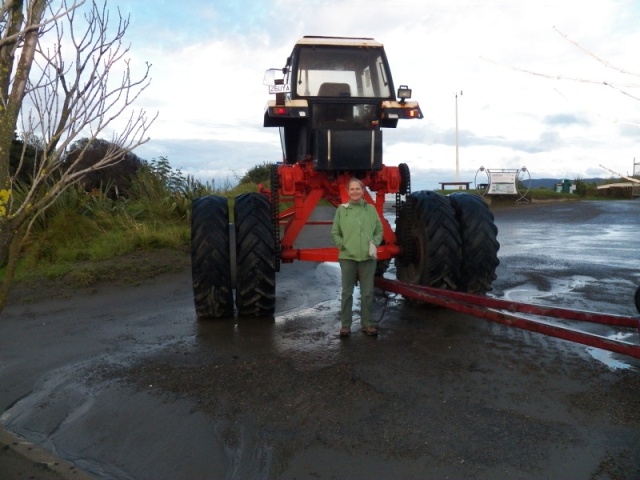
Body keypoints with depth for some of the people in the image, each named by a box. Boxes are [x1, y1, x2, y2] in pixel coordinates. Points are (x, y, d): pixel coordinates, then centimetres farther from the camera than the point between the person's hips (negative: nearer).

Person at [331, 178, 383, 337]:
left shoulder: (371, 209, 5)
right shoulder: (341, 210, 0)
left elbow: (379, 230, 11)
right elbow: (335, 233, 5)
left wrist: (375, 243, -5)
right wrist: (342, 245, -9)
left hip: (368, 257, 2)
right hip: (347, 257, -1)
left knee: (367, 293, 9)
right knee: (347, 292, 7)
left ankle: (368, 323, 21)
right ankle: (345, 324, 17)